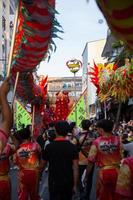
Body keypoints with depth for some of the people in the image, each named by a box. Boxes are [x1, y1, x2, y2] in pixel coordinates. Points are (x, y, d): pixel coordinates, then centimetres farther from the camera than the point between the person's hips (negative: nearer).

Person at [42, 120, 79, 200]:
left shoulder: (49, 147, -7)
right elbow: (75, 168, -9)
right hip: (68, 183, 1)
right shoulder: (72, 147, -7)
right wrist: (75, 185, -2)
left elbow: (43, 164, 3)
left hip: (54, 182, -1)